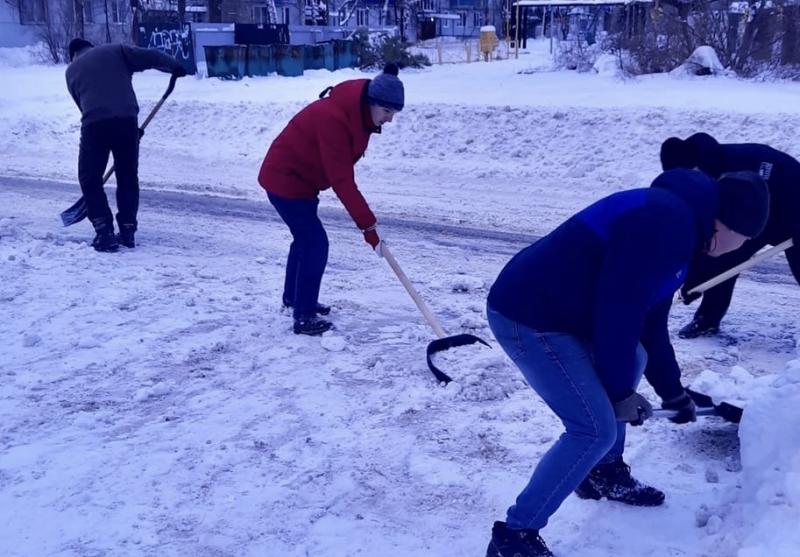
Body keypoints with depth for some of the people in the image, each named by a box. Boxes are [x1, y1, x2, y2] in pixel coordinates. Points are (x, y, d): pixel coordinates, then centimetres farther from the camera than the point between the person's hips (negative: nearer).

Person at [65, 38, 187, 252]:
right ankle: (127, 231, 18)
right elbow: (149, 57, 6)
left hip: (94, 124, 0)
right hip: (126, 120, 1)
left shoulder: (72, 70, 23)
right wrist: (175, 66, 19)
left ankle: (105, 232, 5)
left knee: (90, 178, 14)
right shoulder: (115, 50, 17)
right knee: (128, 177, 17)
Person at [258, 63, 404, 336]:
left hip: (298, 178, 10)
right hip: (286, 180, -10)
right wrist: (368, 225, -31)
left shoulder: (358, 113, -3)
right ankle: (304, 316, -3)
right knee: (316, 242, -11)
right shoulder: (333, 119, -32)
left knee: (305, 237, 21)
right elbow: (342, 181, -33)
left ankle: (293, 297, 40)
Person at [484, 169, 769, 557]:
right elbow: (619, 309, -22)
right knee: (595, 429, -11)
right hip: (527, 317, -11)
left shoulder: (680, 227, 15)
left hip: (562, 312, 11)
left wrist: (672, 392, 26)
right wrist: (618, 391, -11)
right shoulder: (665, 221, -20)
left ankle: (604, 474, 38)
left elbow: (651, 321, 22)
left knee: (633, 361, 25)